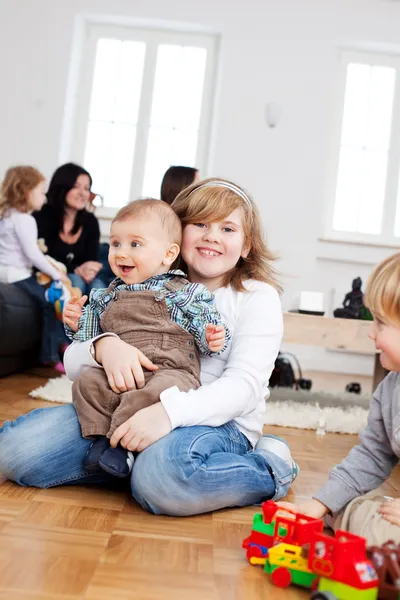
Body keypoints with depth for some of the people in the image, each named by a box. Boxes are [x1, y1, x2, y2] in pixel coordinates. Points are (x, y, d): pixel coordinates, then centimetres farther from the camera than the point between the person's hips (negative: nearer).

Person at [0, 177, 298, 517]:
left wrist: (170, 411, -32)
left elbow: (245, 384, -13)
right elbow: (73, 363, 4)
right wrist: (104, 346, -22)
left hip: (219, 422, -3)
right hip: (131, 413, 4)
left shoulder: (258, 297, 2)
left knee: (163, 472, -39)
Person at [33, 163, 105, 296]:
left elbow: (92, 261, -3)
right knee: (75, 281, -32)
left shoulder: (90, 221, 0)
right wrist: (76, 270, -30)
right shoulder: (41, 218, -14)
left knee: (98, 286, -27)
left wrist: (89, 272, -29)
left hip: (79, 278, 4)